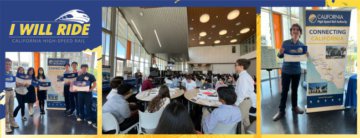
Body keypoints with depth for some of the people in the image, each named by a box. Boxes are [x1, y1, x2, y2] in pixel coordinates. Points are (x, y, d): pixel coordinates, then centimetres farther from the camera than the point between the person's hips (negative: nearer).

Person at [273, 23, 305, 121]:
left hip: (297, 71, 2)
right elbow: (280, 56, -3)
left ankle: (295, 107, 32)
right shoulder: (285, 43, -5)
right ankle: (281, 110, 9)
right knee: (284, 90, 1)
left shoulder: (302, 45, 2)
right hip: (286, 70, -2)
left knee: (294, 90, 15)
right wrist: (280, 53, -25)